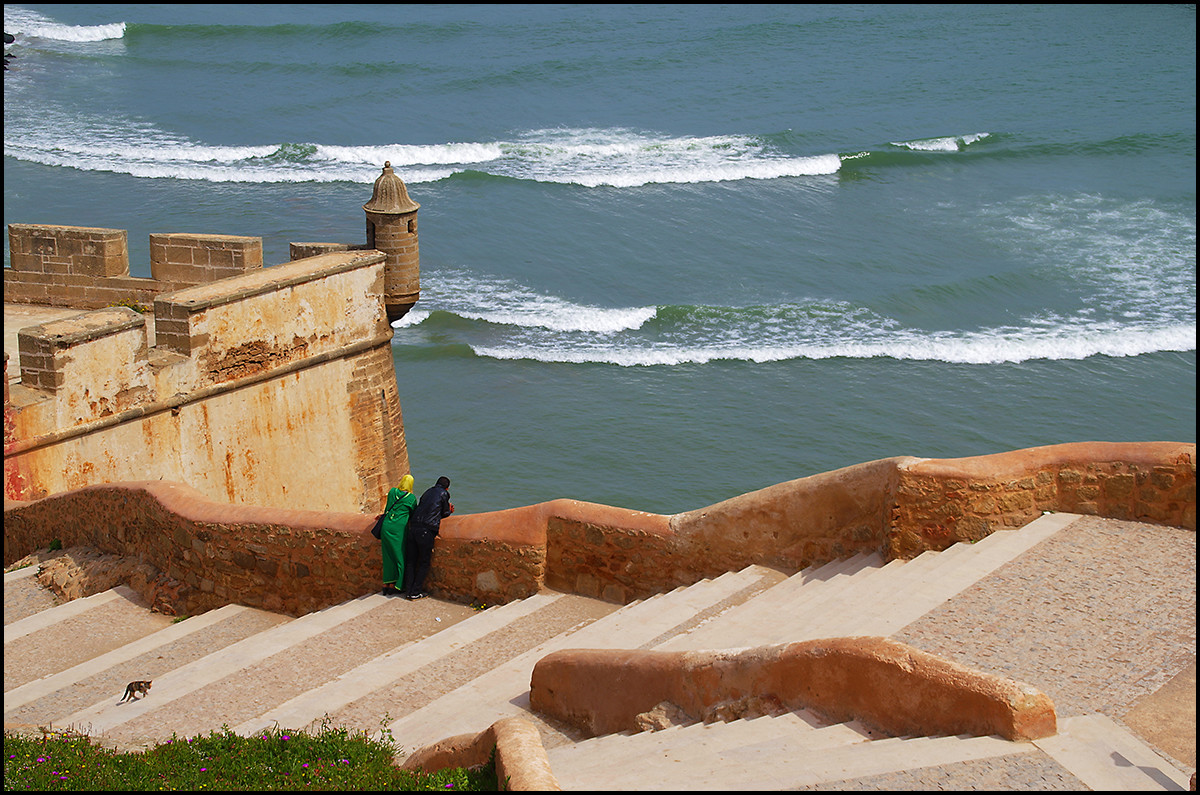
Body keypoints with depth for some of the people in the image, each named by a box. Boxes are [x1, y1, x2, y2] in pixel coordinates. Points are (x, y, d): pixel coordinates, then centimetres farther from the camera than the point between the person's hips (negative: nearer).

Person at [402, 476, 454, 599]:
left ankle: (408, 590, 10)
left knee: (411, 561, 11)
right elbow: (445, 513, 11)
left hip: (413, 527, 6)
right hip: (426, 530, -6)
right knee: (424, 562, 3)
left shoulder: (428, 492, 22)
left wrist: (448, 510, 31)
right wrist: (449, 510, 36)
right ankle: (415, 592, 0)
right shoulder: (444, 493, 5)